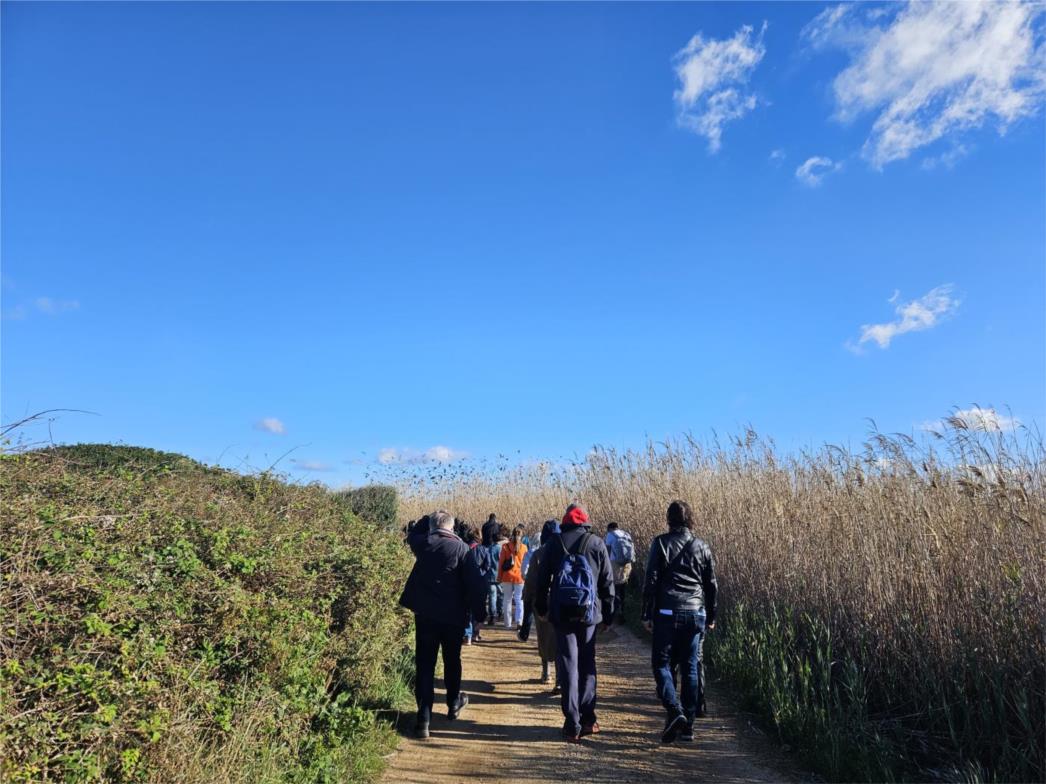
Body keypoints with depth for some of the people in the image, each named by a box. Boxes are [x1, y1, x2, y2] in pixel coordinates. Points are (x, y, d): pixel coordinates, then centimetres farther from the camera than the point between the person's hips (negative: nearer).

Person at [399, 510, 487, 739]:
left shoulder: (423, 543, -3)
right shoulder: (461, 548, -10)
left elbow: (413, 533, 24)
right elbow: (474, 582, -11)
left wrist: (429, 520, 19)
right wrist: (478, 611, -2)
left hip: (425, 614, 1)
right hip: (453, 616, -1)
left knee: (424, 664, 4)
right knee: (452, 661, 20)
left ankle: (424, 718, -2)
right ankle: (454, 703, 37)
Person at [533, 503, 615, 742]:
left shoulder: (555, 544, 2)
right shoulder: (597, 544, 1)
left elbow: (542, 578, 5)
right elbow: (607, 582, 3)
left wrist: (540, 606, 17)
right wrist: (608, 614, 10)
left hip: (561, 613, 0)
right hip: (589, 613, 0)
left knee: (568, 666, 4)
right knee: (587, 665, 14)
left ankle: (572, 724, 4)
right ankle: (587, 719, 15)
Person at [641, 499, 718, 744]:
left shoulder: (661, 543, -4)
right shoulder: (701, 547, 7)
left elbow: (651, 581, -7)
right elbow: (712, 585, 10)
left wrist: (647, 614, -1)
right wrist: (711, 617, 19)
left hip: (667, 613, -3)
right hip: (696, 614, 4)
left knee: (661, 664, 6)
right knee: (690, 668, 9)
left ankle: (674, 711, -13)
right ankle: (688, 725, 12)